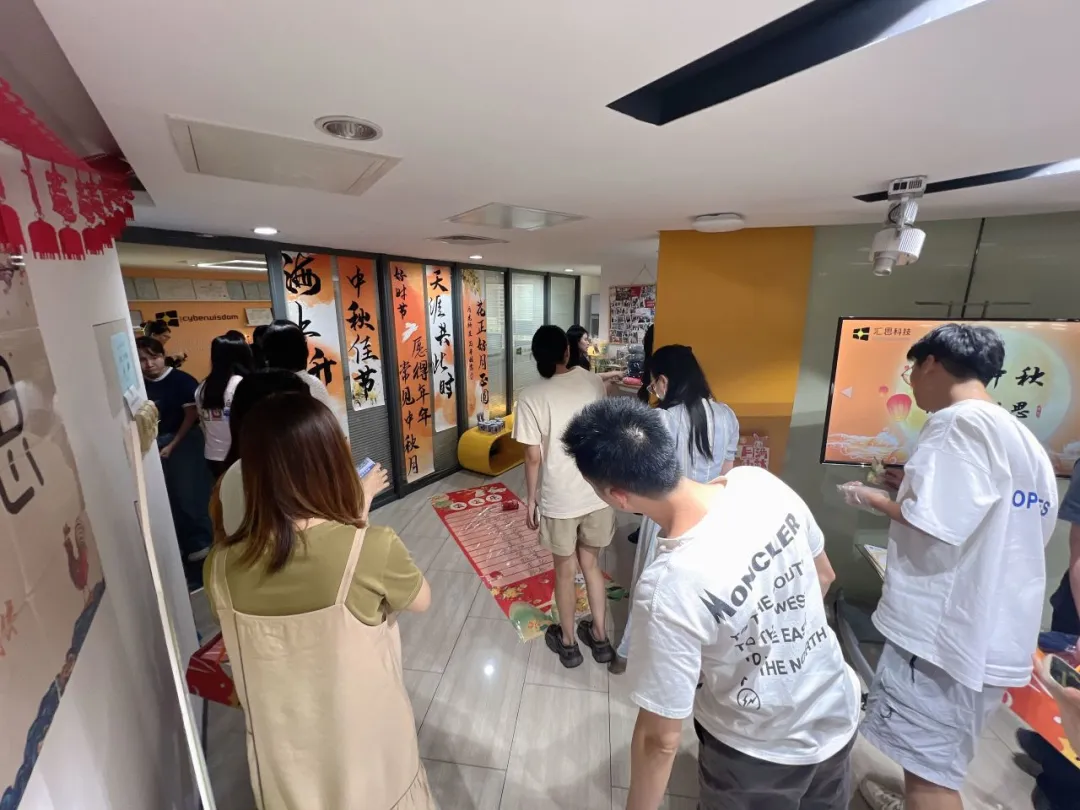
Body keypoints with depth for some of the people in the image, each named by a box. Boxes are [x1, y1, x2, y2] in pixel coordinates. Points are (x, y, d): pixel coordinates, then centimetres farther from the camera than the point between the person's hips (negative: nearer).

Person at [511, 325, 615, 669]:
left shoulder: (531, 397, -15)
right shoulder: (594, 382, -3)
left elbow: (533, 457, -13)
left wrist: (531, 500, 1)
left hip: (559, 498, -3)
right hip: (598, 492, 4)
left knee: (565, 569, 17)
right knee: (591, 563, 23)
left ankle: (567, 643, 37)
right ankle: (600, 637, 39)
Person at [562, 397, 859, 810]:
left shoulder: (668, 589, -39)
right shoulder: (760, 482, -22)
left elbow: (661, 737, -24)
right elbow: (823, 576, -3)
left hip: (759, 753, -5)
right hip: (837, 713, 5)